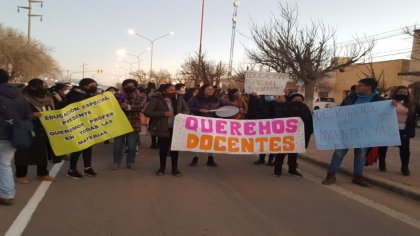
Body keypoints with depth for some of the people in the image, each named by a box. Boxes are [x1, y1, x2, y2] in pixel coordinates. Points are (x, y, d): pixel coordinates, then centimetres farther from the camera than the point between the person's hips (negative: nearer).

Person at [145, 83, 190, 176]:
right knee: (163, 147, 8)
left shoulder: (179, 98, 3)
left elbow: (187, 110, 10)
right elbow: (148, 112, -14)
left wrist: (183, 114, -15)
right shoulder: (156, 99, -9)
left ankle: (175, 168, 17)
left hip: (176, 127, 3)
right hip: (163, 128, -2)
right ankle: (162, 167, 27)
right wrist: (163, 113, -20)